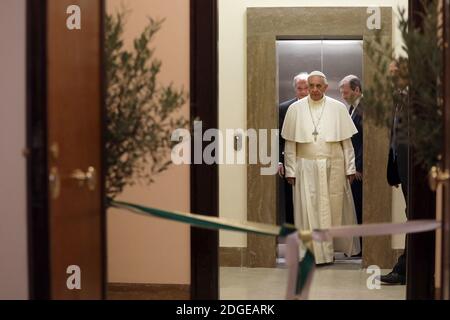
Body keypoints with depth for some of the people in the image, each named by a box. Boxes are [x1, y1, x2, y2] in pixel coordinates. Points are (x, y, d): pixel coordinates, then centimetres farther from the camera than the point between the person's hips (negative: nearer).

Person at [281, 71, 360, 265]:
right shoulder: (295, 109, 3)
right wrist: (290, 170, -1)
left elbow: (347, 142, 4)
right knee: (308, 210, -3)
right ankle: (313, 253, 3)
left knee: (335, 210, 8)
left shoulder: (338, 108, 3)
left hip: (333, 167, 0)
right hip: (306, 167, 0)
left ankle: (334, 247, 25)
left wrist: (350, 168, 1)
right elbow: (290, 143, 3)